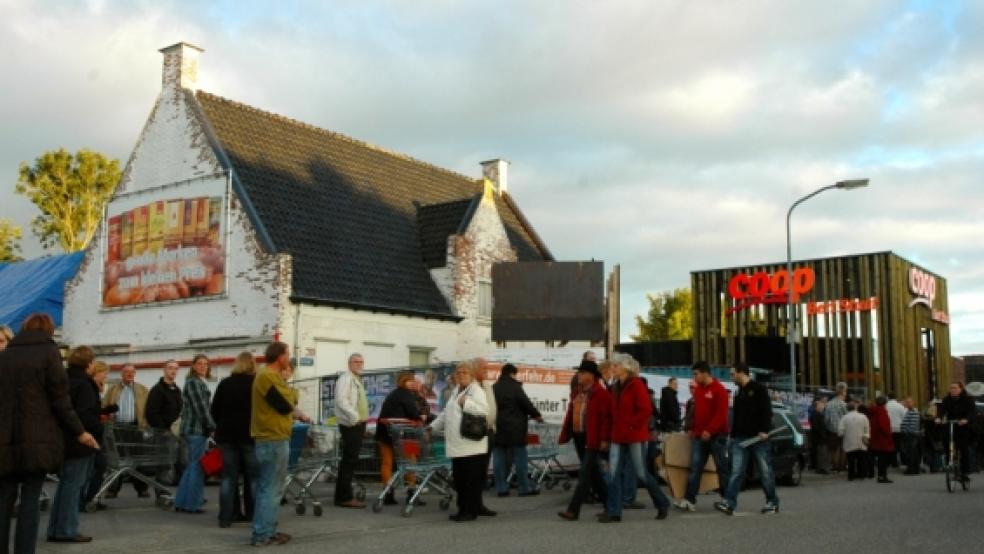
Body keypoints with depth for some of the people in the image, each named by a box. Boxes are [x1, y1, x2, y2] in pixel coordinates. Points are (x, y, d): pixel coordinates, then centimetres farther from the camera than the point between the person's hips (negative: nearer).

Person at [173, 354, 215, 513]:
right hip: (196, 429, -10)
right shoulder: (194, 382, -12)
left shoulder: (198, 382, 19)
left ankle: (181, 502, 18)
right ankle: (191, 504, 0)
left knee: (192, 466, 14)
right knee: (197, 466, -5)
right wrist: (212, 426, -13)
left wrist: (209, 425, 16)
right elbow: (201, 407, -17)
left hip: (192, 429, 10)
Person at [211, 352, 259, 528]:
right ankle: (253, 514, 9)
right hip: (250, 434, -3)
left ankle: (226, 516, 4)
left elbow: (214, 411, 8)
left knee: (229, 476, 7)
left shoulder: (224, 383, 5)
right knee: (252, 476, 6)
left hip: (227, 434, 3)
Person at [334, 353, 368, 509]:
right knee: (349, 460, -10)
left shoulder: (357, 379, 20)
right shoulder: (346, 378, -11)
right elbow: (341, 400, -24)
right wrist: (355, 417, -28)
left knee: (351, 460, 12)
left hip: (358, 424, 10)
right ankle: (345, 497, -8)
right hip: (351, 424, -10)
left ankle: (343, 495, 17)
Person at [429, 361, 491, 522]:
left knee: (472, 479, -2)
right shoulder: (455, 391, 20)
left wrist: (466, 403, -27)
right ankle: (464, 508, 20)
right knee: (459, 479, 11)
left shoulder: (477, 391, -7)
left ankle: (470, 511, 5)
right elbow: (446, 413, 28)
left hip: (472, 445, -8)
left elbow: (484, 410, -22)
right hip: (457, 445, 8)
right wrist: (434, 426, 22)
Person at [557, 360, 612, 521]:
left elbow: (607, 418, -15)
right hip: (579, 438, 8)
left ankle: (573, 510, -10)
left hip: (593, 439, -8)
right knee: (594, 473, 15)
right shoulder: (577, 393, 13)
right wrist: (565, 435, 8)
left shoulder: (601, 394, -11)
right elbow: (570, 415, 14)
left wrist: (604, 439, -19)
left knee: (585, 473, -9)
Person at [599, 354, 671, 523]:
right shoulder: (619, 387, 14)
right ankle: (613, 512, 4)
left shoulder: (637, 385, -11)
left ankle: (662, 504, 20)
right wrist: (616, 427, 10)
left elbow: (646, 410, -19)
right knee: (613, 473, 1)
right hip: (618, 437, 8)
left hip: (635, 436, -8)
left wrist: (631, 425, -16)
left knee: (641, 473, 0)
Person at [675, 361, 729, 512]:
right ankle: (689, 500, -7)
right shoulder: (698, 390, 14)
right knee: (695, 467, -2)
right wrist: (693, 429, 13)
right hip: (699, 436, 7)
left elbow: (721, 413, -16)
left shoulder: (719, 390, -9)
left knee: (722, 467, 3)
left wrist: (709, 430, -21)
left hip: (716, 436, -6)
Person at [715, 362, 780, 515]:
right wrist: (733, 434, 20)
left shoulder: (759, 389, -4)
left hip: (758, 437, -6)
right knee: (736, 471, -3)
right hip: (740, 438, 6)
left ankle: (772, 502, 14)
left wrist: (765, 430, -20)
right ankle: (729, 503, -10)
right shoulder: (738, 393, 19)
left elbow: (767, 411, -12)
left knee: (765, 471, 2)